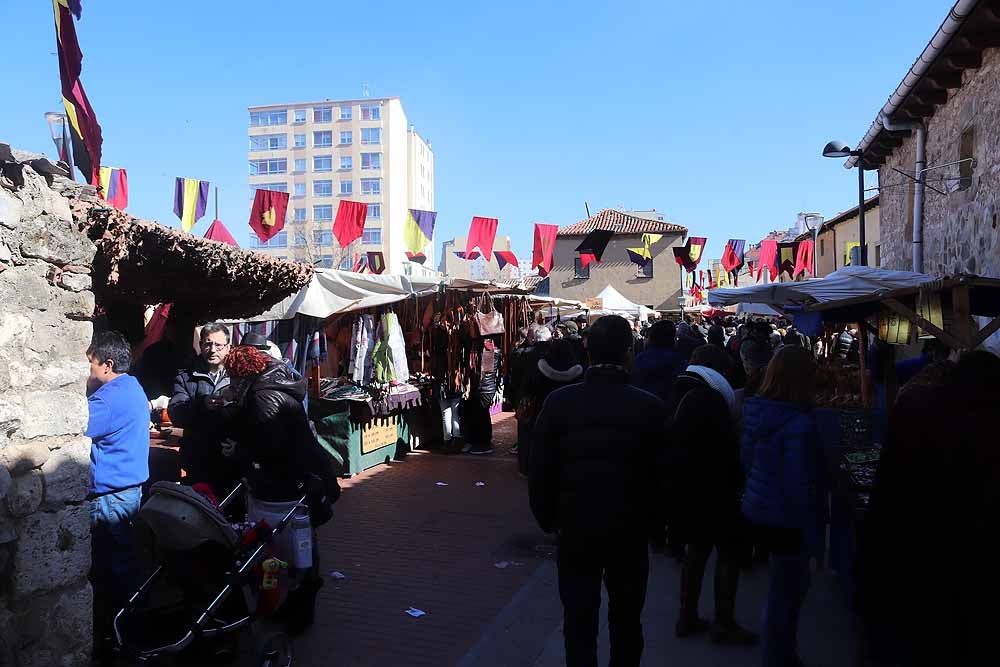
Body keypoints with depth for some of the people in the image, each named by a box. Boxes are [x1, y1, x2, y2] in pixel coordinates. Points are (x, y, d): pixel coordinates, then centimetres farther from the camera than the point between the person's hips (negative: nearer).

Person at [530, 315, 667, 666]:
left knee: (579, 623, 12)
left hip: (575, 532, 0)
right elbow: (660, 474, -7)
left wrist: (548, 519, 7)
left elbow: (540, 470, -7)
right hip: (630, 532, 1)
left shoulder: (559, 401, -12)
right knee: (626, 624, 20)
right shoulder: (650, 407, -13)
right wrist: (650, 519, 10)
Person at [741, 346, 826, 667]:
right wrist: (814, 536, -15)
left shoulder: (756, 411, 0)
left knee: (793, 585, 24)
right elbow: (800, 487, -24)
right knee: (786, 595, 9)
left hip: (759, 509, 8)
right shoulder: (799, 424, -25)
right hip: (786, 520, -8)